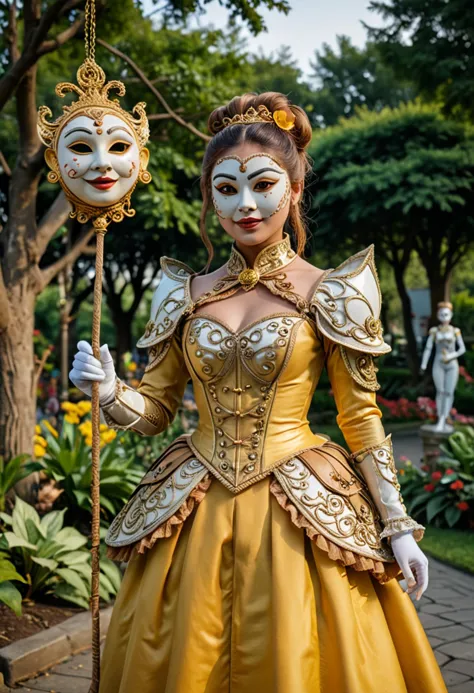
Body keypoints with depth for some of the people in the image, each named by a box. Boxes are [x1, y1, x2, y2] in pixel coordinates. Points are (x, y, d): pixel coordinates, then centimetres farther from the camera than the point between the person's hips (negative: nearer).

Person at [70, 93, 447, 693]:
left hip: (300, 513, -2)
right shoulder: (186, 294, 5)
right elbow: (155, 409, 8)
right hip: (194, 515, 3)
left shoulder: (329, 293, -3)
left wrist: (397, 526, -2)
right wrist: (110, 391, -13)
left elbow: (362, 417, -1)